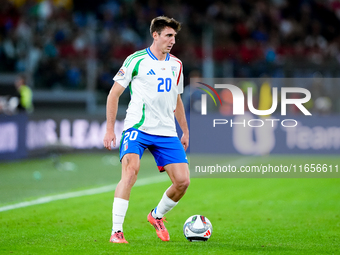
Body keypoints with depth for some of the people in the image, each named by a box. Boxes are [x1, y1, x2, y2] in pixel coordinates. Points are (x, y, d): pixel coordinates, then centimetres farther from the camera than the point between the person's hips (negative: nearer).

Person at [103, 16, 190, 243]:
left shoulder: (176, 65, 13)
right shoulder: (136, 60, -3)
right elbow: (114, 94, 1)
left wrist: (185, 131, 25)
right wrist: (110, 129, -4)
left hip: (167, 131, 5)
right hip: (137, 128, -5)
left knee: (183, 181, -4)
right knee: (130, 171, -26)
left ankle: (157, 216, 24)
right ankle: (116, 232, -21)